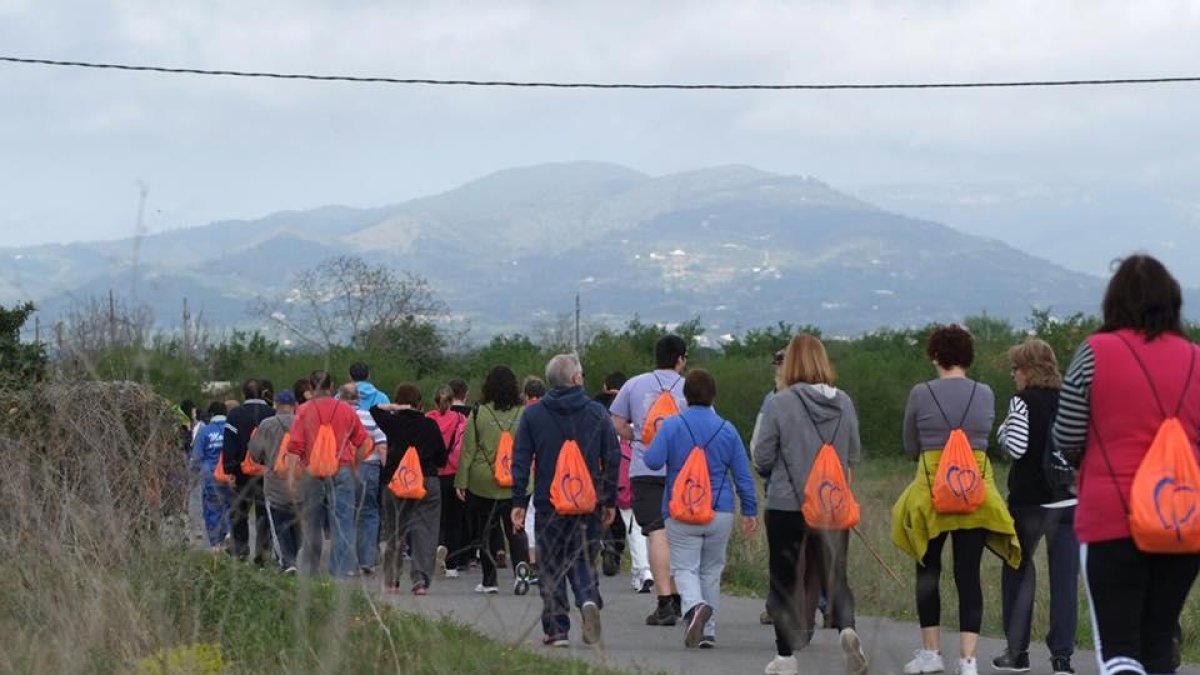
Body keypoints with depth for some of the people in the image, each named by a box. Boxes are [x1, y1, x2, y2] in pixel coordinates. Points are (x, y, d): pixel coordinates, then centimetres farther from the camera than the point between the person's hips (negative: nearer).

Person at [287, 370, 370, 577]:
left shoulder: (304, 411, -2)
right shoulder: (346, 410, 3)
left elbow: (295, 445, -8)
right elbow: (363, 442, 6)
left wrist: (294, 473, -3)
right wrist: (354, 462, 18)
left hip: (312, 473, 0)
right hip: (342, 471, 0)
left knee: (312, 523, 12)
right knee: (343, 521, 0)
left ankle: (310, 569, 19)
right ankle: (344, 567, -7)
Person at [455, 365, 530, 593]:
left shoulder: (478, 414, -5)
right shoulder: (524, 414, -2)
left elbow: (467, 450, -2)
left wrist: (461, 482, 3)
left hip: (483, 483, -1)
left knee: (486, 531, 8)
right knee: (515, 528, 9)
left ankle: (489, 581, 9)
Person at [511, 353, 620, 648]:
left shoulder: (533, 415, 1)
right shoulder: (597, 413, 1)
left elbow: (520, 461, 0)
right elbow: (612, 460, 3)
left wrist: (519, 502, 3)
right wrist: (610, 501, 10)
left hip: (548, 502, 0)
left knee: (552, 567, 7)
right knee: (583, 559, 10)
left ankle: (556, 629, 4)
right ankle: (589, 600, -19)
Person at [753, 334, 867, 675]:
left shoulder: (779, 404, -13)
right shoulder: (844, 403, -1)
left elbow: (762, 458, -7)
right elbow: (854, 455, 8)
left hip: (787, 505, -3)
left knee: (786, 581, 9)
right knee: (834, 576, 12)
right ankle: (847, 628, -14)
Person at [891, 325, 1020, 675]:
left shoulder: (921, 394, -5)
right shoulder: (985, 394, 1)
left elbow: (910, 448, 5)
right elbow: (987, 438, 12)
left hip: (932, 491, -1)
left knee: (928, 570, 14)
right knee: (969, 574, 2)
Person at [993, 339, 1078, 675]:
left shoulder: (1023, 401, -9)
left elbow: (1015, 447, -16)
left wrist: (1003, 430, 3)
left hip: (1029, 500, -4)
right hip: (1068, 499, 4)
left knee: (1018, 570, 10)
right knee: (1065, 577, 2)